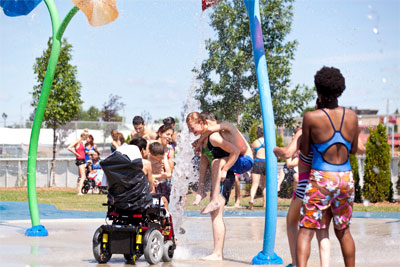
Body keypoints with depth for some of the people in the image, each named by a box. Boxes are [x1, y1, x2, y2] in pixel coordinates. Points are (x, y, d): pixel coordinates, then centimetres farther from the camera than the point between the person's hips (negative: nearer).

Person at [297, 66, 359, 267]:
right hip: (346, 178, 4)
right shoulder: (351, 116, 1)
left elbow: (304, 151, 1)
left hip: (321, 179, -4)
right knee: (343, 231, 18)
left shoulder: (311, 117, -11)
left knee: (306, 230, -1)